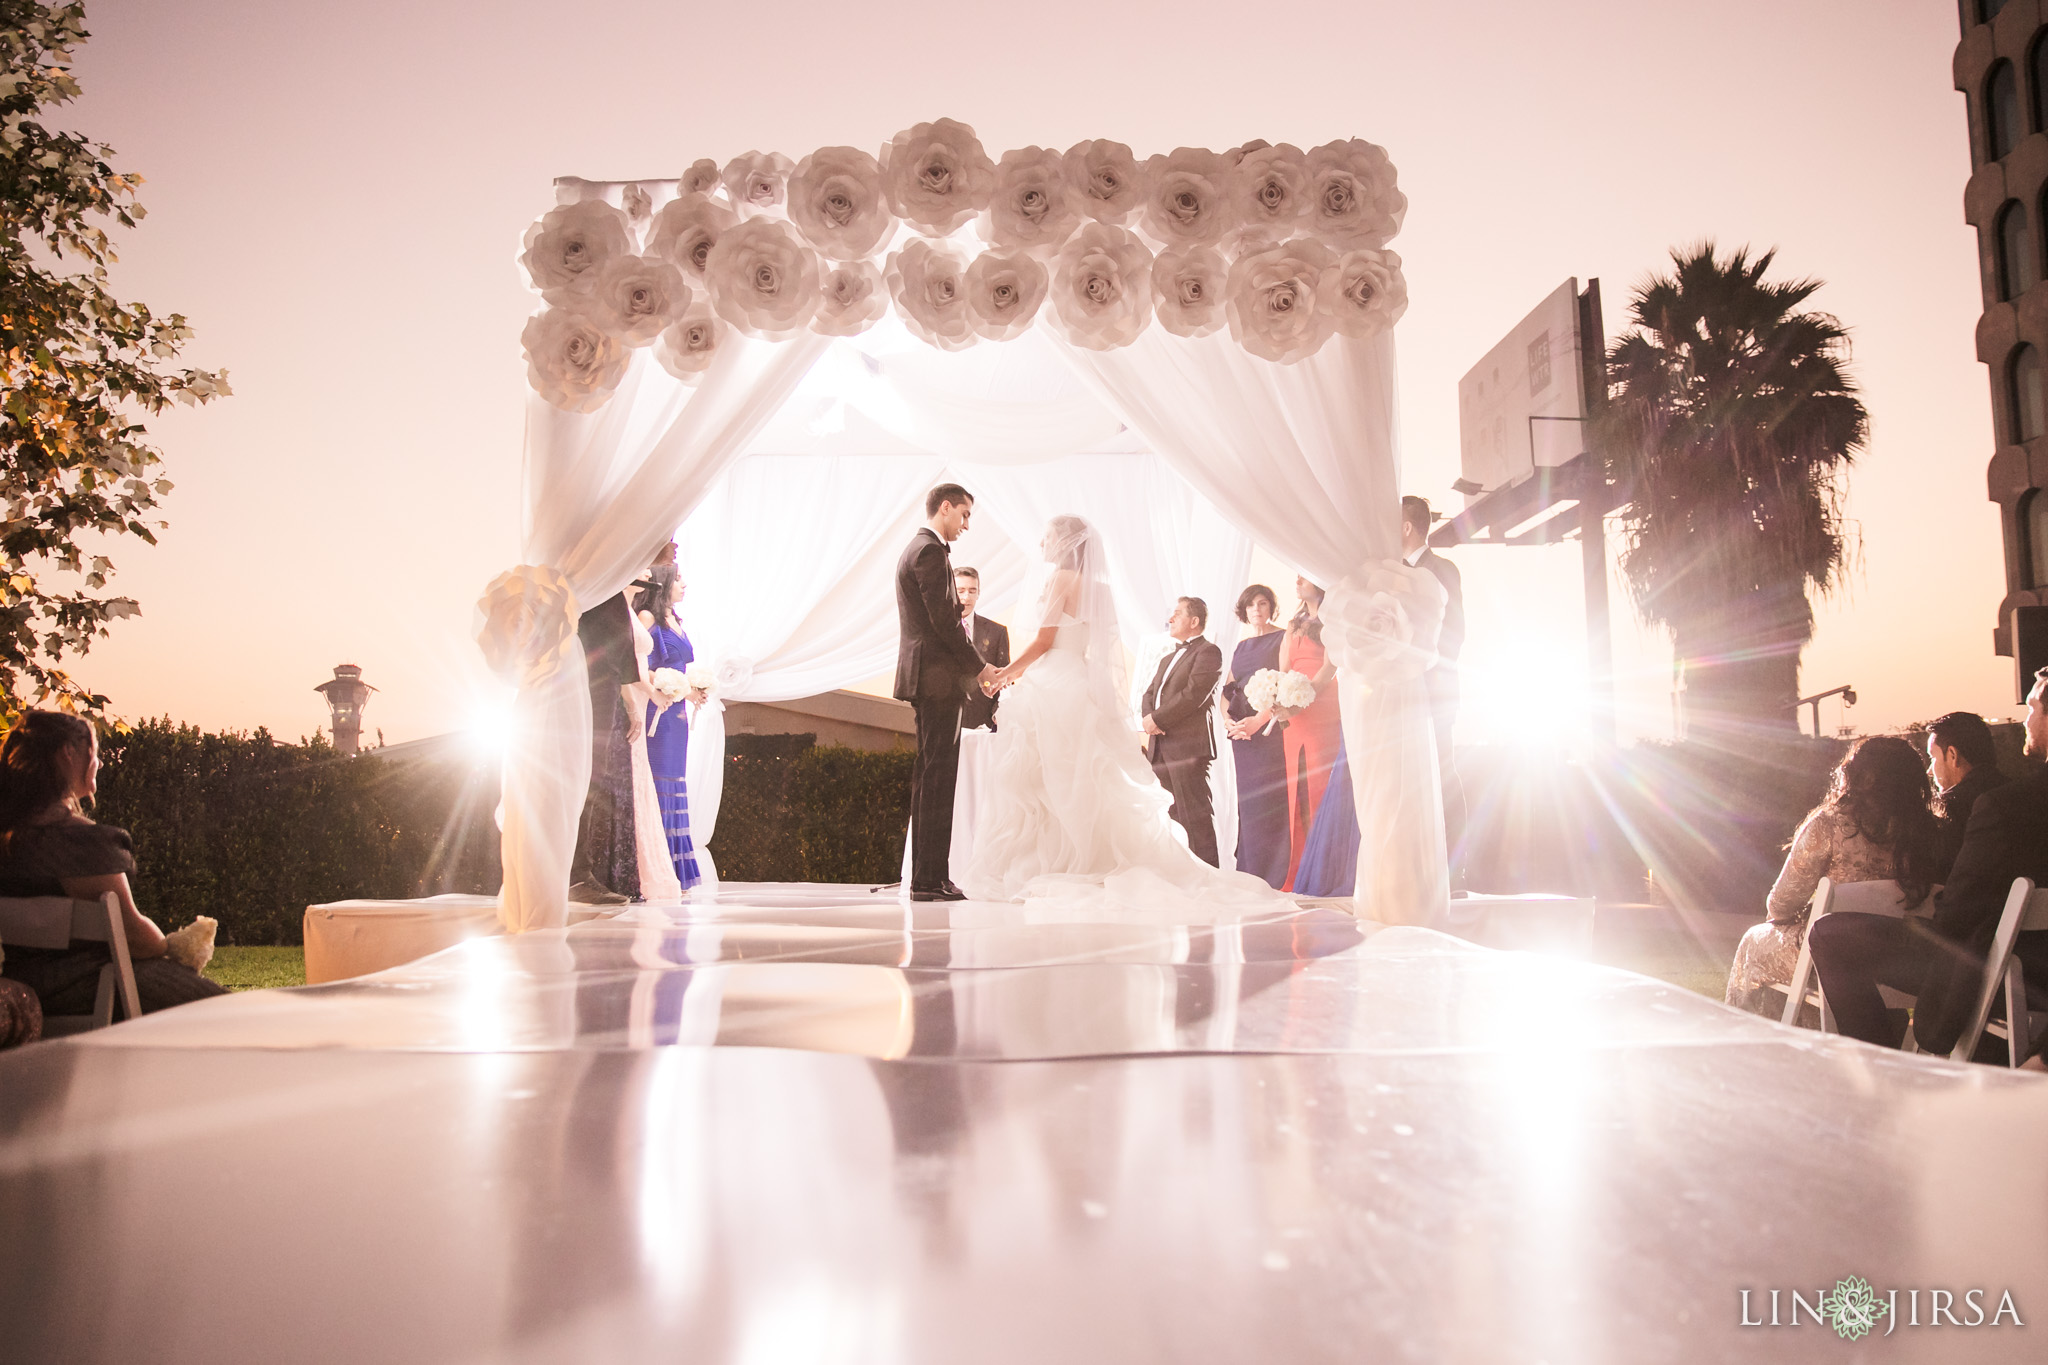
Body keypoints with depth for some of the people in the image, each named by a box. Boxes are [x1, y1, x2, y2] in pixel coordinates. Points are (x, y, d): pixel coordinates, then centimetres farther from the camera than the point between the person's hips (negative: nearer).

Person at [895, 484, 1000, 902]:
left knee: (931, 777, 10)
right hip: (938, 678, -11)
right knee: (937, 777, -10)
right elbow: (943, 620, -17)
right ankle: (930, 879, -9)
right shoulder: (931, 551, -10)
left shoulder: (914, 550, 22)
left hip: (925, 678, 11)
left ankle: (926, 876, 13)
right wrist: (980, 667, -10)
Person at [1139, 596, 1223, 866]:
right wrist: (1147, 718, -2)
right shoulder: (1168, 659, 27)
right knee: (1169, 816, 9)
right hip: (1159, 748, 9)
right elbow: (1149, 694, 21)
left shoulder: (1208, 652, -2)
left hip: (1188, 746, -9)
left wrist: (1157, 719, -13)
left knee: (1194, 816, -11)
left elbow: (1194, 694, -14)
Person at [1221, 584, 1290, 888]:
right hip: (1242, 732, 6)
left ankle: (1275, 878, -4)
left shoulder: (1282, 639, 0)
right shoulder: (1239, 646, 18)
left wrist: (1259, 720, -18)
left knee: (1271, 801, -8)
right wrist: (1228, 721, -5)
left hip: (1271, 727, -6)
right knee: (1248, 802, 6)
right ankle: (1249, 873, 11)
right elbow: (1226, 690, 14)